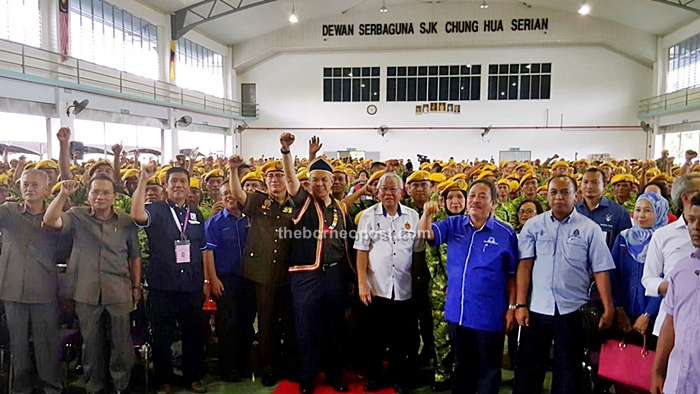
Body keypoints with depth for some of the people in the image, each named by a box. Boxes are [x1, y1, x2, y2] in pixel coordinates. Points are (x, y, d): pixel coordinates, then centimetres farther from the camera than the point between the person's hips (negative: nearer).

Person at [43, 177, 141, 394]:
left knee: (121, 342, 8)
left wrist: (136, 286, 6)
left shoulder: (126, 222, 2)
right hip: (87, 292, 0)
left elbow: (135, 256, 7)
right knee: (91, 342, 15)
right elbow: (50, 220, -16)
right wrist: (63, 194, -23)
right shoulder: (78, 216, 2)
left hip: (119, 293, 0)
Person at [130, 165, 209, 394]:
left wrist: (206, 281, 10)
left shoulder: (196, 214, 11)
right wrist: (143, 180, -27)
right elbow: (137, 215, -26)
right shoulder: (156, 210, -2)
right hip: (162, 286, -3)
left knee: (193, 333, 12)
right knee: (162, 335, 8)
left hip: (192, 286, 3)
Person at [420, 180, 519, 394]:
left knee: (488, 369, 12)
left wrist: (512, 308, -4)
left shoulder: (506, 233, -6)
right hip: (457, 312, 3)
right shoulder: (453, 225, 2)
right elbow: (426, 234, -10)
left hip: (489, 316, -3)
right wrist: (427, 214, -30)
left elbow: (512, 276, -2)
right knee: (462, 366, 20)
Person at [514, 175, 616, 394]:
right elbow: (524, 265, -2)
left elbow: (601, 271, -1)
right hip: (536, 309, 1)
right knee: (528, 369, 10)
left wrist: (608, 309, -4)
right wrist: (520, 304, -6)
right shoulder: (534, 225, 2)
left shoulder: (589, 228, 0)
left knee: (569, 371, 13)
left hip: (572, 310, 0)